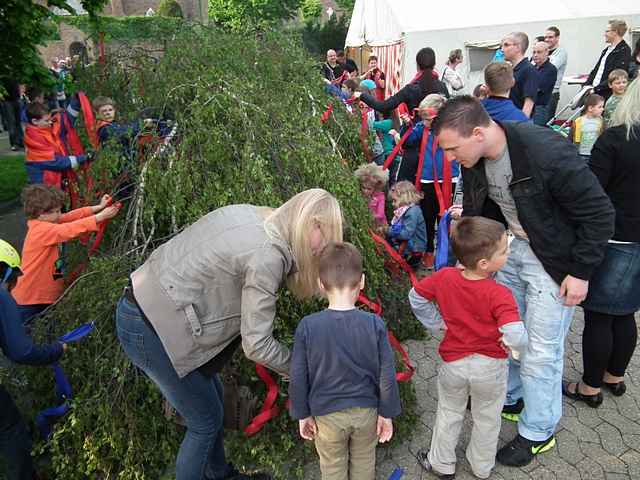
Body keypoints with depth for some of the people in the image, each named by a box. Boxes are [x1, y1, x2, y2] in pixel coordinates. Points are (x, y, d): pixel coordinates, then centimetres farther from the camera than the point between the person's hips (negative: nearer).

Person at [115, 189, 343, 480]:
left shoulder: (251, 214, 1)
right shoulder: (267, 256, -24)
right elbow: (257, 345, -21)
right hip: (150, 330, -9)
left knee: (213, 397, 21)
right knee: (206, 421, 7)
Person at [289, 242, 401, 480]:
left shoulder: (307, 327, -20)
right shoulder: (375, 324, -18)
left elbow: (298, 378, -11)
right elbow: (387, 376, -11)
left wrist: (302, 414, 3)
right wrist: (387, 413, 3)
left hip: (326, 414, -1)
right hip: (366, 410, 1)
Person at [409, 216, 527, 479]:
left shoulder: (444, 277, -17)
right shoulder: (499, 294, -29)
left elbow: (415, 296, -4)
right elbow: (517, 338, -37)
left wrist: (436, 322, 4)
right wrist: (514, 344, -15)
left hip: (453, 362, 2)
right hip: (490, 367, -2)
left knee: (449, 414, 25)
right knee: (487, 419, 24)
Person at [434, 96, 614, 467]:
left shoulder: (547, 151, -31)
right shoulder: (474, 161, -9)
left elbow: (598, 213, -20)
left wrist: (581, 272, -17)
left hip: (553, 260, -6)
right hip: (508, 247, 7)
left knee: (541, 350, 3)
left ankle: (538, 432, 25)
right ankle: (510, 398, 42)